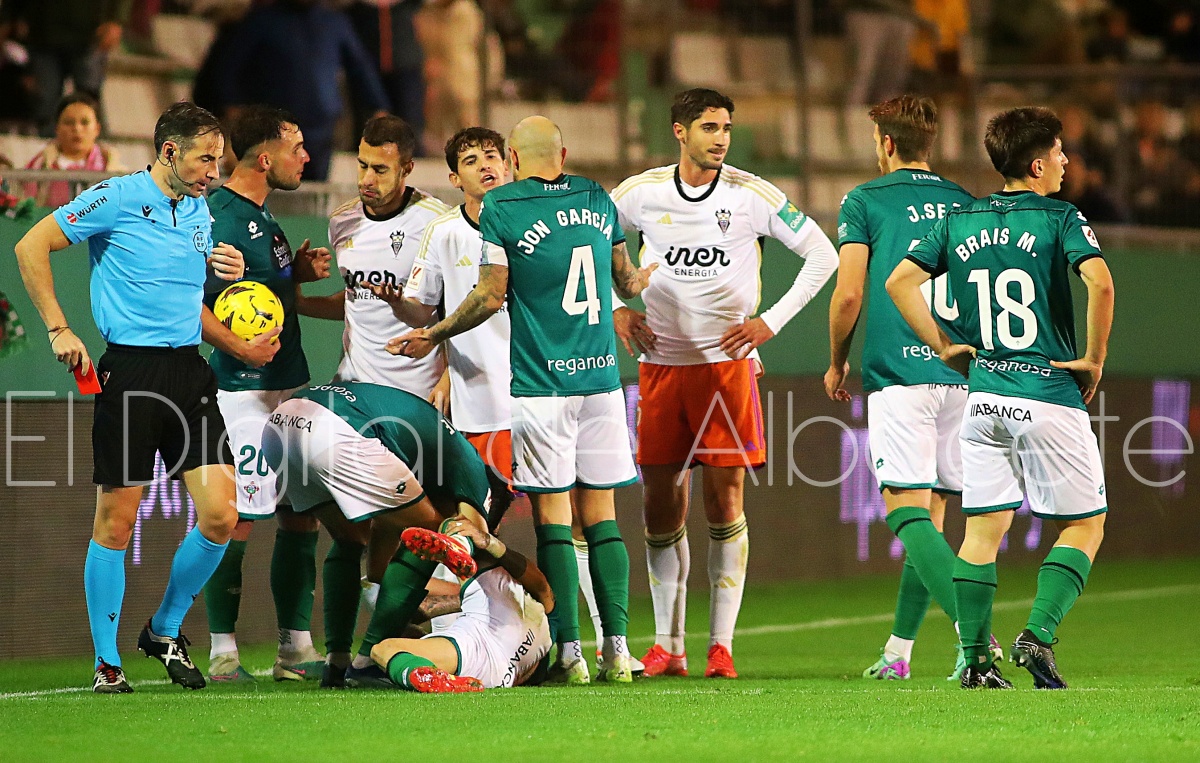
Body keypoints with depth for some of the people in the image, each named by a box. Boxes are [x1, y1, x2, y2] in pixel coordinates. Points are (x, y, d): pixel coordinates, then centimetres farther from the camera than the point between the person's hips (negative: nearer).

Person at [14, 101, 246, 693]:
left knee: (221, 516, -3)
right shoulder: (117, 199, -6)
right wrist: (58, 331, -7)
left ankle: (165, 631, 17)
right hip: (130, 371, -6)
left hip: (189, 370, 6)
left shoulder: (199, 211, 15)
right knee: (116, 521, -2)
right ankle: (106, 662, 9)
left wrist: (229, 273, 9)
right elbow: (31, 246, -4)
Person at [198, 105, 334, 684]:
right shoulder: (222, 215, -14)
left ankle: (296, 649, 16)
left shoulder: (261, 214, 16)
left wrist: (298, 271, 9)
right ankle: (222, 653, 0)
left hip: (289, 386, 10)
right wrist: (240, 349, -24)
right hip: (246, 392, -10)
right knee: (237, 521, -6)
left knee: (301, 516, 10)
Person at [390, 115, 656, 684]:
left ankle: (569, 652, -5)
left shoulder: (500, 207, -5)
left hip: (541, 385, -4)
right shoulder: (597, 199, 10)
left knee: (552, 517, -2)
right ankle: (617, 649, 3)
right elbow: (626, 282, 22)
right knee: (601, 514, 7)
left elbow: (490, 298, -6)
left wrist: (432, 335, 9)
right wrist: (645, 278, 46)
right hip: (602, 378, 4)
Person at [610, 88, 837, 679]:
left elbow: (822, 255, 4)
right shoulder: (641, 193, 3)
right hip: (660, 362, 2)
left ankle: (722, 645, 0)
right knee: (660, 507, 2)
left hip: (728, 361, -2)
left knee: (724, 502, -5)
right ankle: (667, 645, 11)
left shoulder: (754, 196, -2)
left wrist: (771, 322, -2)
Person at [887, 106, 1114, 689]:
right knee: (1085, 525, 6)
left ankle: (975, 658, 4)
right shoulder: (1061, 219, -5)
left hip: (983, 397, 5)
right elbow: (1098, 281, -22)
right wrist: (1094, 358, -11)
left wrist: (944, 347, 10)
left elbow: (900, 280, 5)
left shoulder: (959, 221, 9)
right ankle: (1038, 635, -10)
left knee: (983, 528, 10)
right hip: (1051, 397, -5)